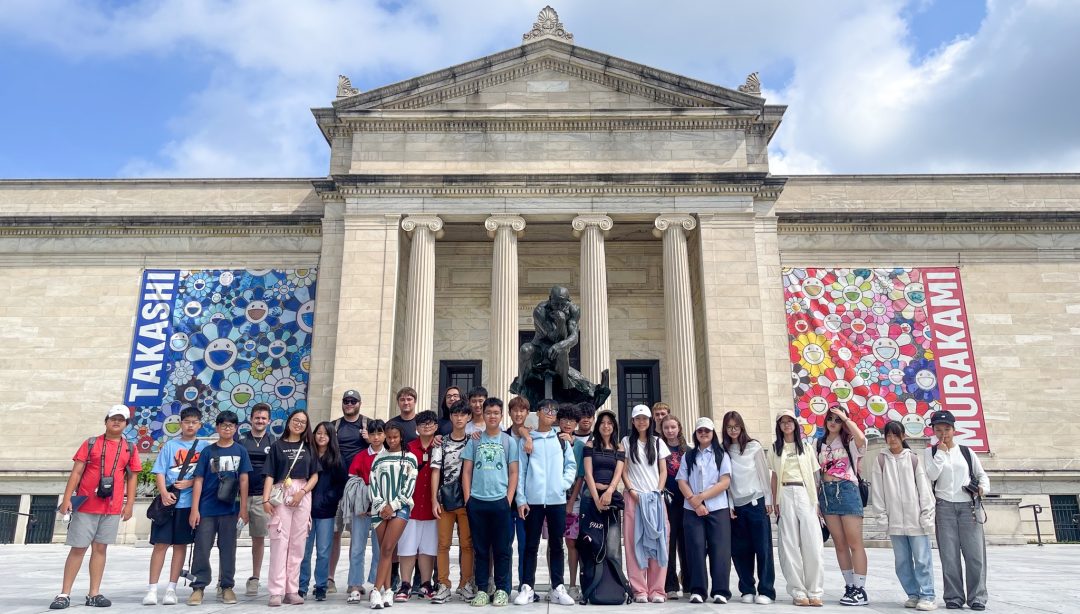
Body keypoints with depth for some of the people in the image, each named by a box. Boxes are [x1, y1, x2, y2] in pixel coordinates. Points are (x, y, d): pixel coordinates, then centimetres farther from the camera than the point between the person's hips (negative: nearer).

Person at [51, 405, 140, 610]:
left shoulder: (130, 448, 8)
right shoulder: (91, 443, 3)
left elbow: (132, 477, 9)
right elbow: (76, 472, 0)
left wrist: (129, 504, 3)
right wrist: (67, 498, -7)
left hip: (113, 508, 2)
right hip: (85, 505, -2)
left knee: (100, 548, 6)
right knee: (78, 548, 1)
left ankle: (94, 594, 11)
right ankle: (64, 594, 8)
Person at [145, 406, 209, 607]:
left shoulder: (204, 446, 7)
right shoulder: (170, 445, 7)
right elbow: (159, 472, 1)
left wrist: (190, 483, -12)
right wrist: (164, 493, -14)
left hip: (189, 503, 0)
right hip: (168, 501, 0)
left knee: (180, 545, 6)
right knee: (161, 544, -1)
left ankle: (171, 588, 13)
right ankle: (152, 589, 6)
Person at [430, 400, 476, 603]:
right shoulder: (441, 443, 7)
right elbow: (436, 472, 4)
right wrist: (434, 499, -4)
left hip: (466, 500, 0)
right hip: (444, 500, 1)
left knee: (467, 544, 3)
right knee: (443, 544, 2)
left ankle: (466, 584, 14)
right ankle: (443, 585, 10)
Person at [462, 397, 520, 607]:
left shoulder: (509, 441, 5)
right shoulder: (474, 441, 7)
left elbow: (513, 473, 4)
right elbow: (466, 472, 7)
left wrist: (509, 500, -4)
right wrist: (467, 498, -1)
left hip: (500, 501, -1)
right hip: (476, 502, 1)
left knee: (502, 548, 4)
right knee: (480, 548, 8)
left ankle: (502, 589, 14)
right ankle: (482, 589, 16)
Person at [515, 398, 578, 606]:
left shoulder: (562, 440, 9)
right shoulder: (527, 440, 5)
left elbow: (571, 466, 9)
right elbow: (520, 471, 2)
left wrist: (564, 484, -8)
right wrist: (521, 499, -4)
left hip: (557, 499, 1)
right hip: (533, 500, -1)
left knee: (556, 544, 7)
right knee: (531, 545, 4)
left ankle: (558, 588, 13)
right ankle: (527, 588, 10)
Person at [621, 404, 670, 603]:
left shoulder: (658, 442, 12)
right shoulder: (626, 442, 8)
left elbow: (663, 471, 9)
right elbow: (623, 470, 4)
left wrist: (658, 491, -5)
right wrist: (631, 491, -8)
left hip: (655, 497, 1)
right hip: (634, 497, -1)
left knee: (657, 542, -3)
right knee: (635, 542, -3)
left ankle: (656, 589, 2)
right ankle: (639, 589, 1)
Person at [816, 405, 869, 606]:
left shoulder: (849, 440, 0)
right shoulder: (820, 443, 14)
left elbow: (861, 438, -27)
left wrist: (845, 417, -15)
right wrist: (817, 498, 9)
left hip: (847, 490, -5)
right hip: (827, 492, 5)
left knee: (854, 543, -4)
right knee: (840, 544, 8)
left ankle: (860, 590, 1)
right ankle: (850, 587, 16)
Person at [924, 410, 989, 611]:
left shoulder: (966, 451, 11)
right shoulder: (932, 452, 7)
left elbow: (982, 474, 16)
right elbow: (932, 475, -7)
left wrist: (983, 487, -4)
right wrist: (941, 452, -7)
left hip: (969, 506, 1)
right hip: (944, 507, -1)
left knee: (975, 553, -3)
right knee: (949, 555, -1)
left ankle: (977, 597, 6)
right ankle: (953, 597, 6)